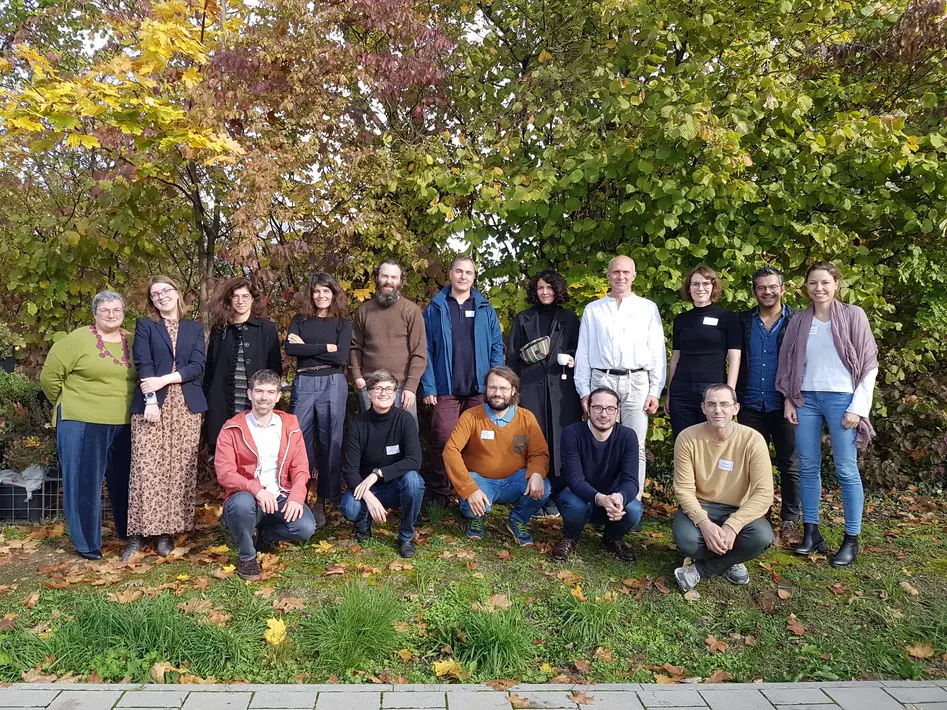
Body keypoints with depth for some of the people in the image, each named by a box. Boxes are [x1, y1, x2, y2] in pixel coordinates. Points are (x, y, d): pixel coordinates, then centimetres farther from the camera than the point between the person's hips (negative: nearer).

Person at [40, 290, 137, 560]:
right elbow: (50, 375, -4)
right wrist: (67, 404, 5)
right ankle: (86, 542, 16)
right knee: (84, 482, 3)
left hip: (124, 424, 4)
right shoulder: (78, 339, -7)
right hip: (83, 423, -4)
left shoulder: (133, 342, 6)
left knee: (123, 480, 14)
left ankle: (128, 533, 30)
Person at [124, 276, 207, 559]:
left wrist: (164, 380, -11)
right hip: (153, 404, -1)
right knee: (146, 469, -7)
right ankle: (138, 532, -1)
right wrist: (150, 399, -14)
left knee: (179, 470, -1)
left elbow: (197, 366, 2)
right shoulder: (145, 326, 10)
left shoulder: (195, 328, 14)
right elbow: (143, 365, -2)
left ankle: (166, 531, 6)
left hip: (186, 406, 2)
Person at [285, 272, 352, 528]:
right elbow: (290, 349, -6)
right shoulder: (299, 321, 11)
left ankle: (323, 501, 12)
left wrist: (306, 347, -6)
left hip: (332, 385, -1)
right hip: (303, 384, 1)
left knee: (329, 443, 3)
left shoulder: (342, 324, 7)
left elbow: (341, 357, -9)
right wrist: (325, 347, -10)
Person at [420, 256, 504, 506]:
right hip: (446, 389, -2)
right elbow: (426, 350, 0)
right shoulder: (435, 309, 3)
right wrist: (428, 387, -8)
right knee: (443, 441, -3)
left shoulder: (485, 309, 8)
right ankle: (439, 495, 10)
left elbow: (497, 348, 7)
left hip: (480, 390, 2)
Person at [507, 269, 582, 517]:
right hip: (530, 387, 0)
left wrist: (573, 359, -9)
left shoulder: (569, 318, 12)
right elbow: (512, 356, 10)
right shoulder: (523, 319, 12)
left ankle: (556, 496, 6)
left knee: (559, 439, -1)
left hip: (561, 387, 0)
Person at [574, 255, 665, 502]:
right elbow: (583, 353, 11)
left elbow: (657, 352, 7)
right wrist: (584, 392, 4)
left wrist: (655, 391, 0)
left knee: (636, 447, -3)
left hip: (637, 382, 0)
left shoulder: (648, 308, 12)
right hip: (602, 380, 1)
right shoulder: (593, 310, 14)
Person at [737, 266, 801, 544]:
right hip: (751, 406, 2)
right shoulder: (744, 321, 7)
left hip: (784, 406, -2)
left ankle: (790, 521, 15)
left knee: (790, 466, 4)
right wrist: (735, 396, 1)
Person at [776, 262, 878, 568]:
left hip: (841, 399, -3)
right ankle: (811, 532, 15)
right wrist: (789, 399, 4)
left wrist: (858, 407, -8)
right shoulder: (798, 322, 8)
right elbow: (787, 363, 12)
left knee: (846, 470, -1)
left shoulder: (853, 316, -1)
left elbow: (869, 364, -2)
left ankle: (851, 540, 7)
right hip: (806, 399, 3)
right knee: (808, 468, 6)